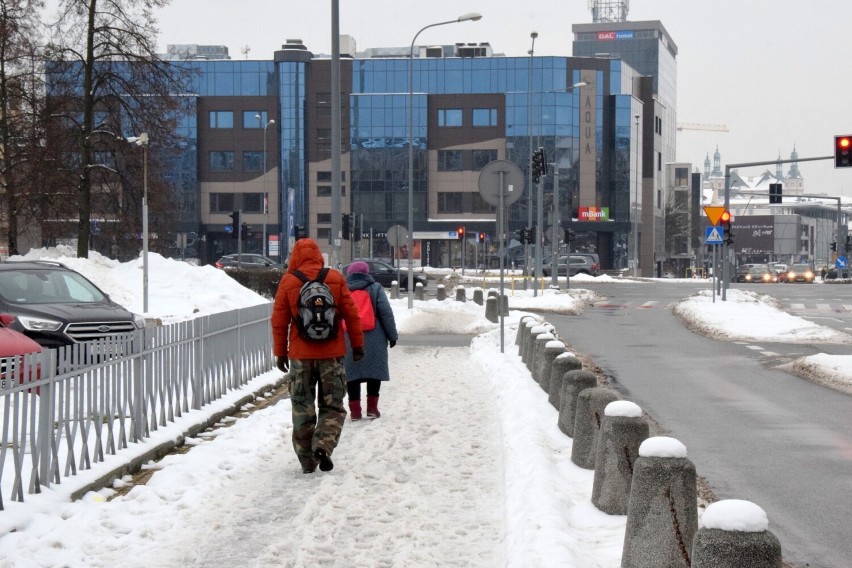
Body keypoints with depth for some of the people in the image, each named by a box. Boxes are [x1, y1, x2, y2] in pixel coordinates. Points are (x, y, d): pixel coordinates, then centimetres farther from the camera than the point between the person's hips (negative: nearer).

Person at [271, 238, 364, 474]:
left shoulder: (288, 282, -3)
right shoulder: (335, 278, -1)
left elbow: (279, 321, 1)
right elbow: (351, 314, 2)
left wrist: (280, 353, 10)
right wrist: (357, 345, 11)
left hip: (300, 355, 0)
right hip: (332, 354, 0)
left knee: (302, 409, 10)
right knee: (333, 406, 10)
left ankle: (307, 461, 10)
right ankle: (324, 445, -13)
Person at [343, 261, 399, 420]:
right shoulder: (375, 288, 3)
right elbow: (386, 313, -2)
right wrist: (392, 335, 5)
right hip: (373, 340, -2)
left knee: (352, 373, 5)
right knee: (374, 371, 6)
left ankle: (355, 410, 2)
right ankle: (372, 408, 3)